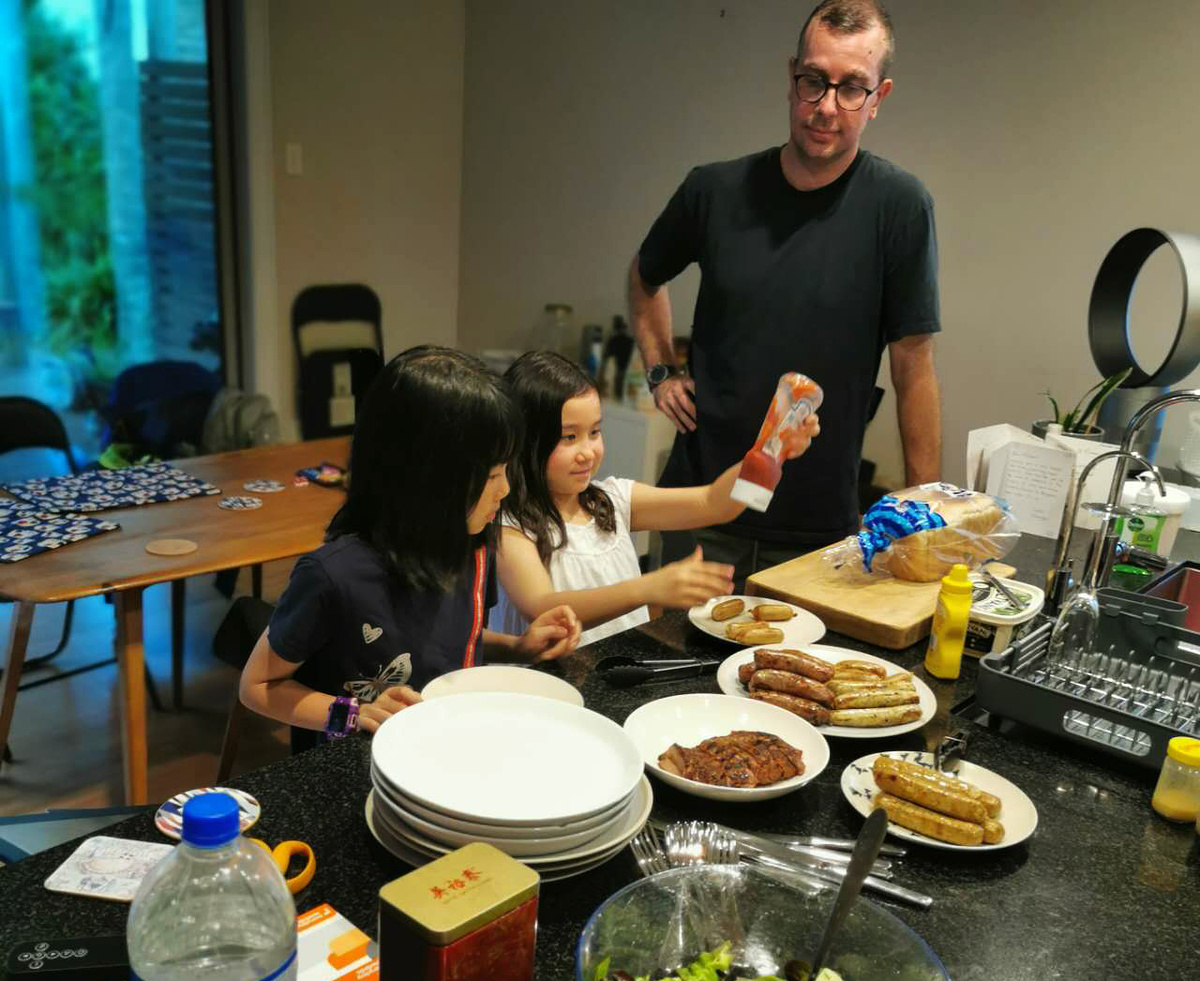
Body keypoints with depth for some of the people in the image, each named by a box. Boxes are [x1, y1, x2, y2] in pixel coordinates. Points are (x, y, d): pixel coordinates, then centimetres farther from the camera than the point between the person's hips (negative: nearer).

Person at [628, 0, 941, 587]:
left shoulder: (898, 206, -10)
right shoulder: (716, 190, -2)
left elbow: (914, 367, -7)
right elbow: (645, 277, 18)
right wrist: (659, 371, 6)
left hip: (821, 531, -2)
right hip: (700, 512, 2)